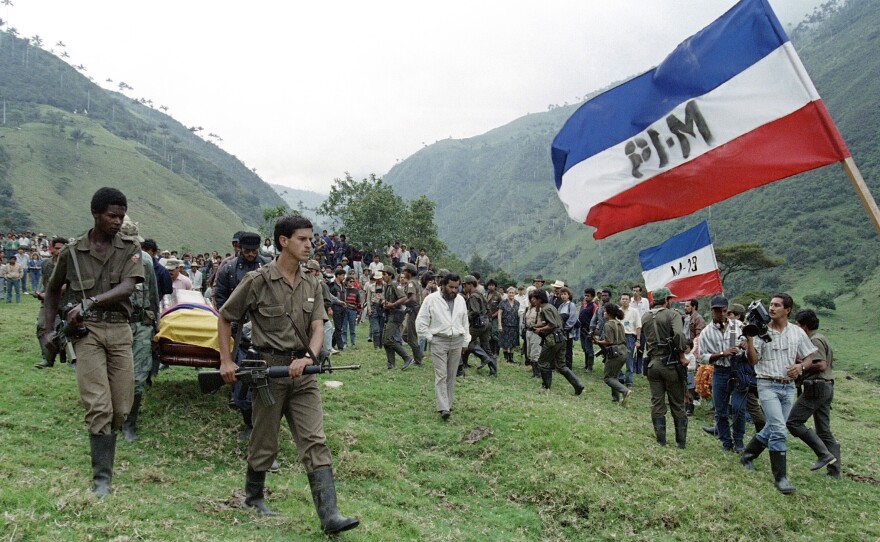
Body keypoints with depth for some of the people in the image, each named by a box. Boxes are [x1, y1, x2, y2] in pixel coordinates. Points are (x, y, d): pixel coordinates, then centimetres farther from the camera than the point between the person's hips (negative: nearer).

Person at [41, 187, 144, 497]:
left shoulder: (130, 250, 4)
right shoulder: (72, 252, 4)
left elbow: (127, 288, -12)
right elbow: (53, 290, 18)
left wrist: (89, 302, -22)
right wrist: (48, 330, 11)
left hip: (119, 331, 2)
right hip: (87, 331, -2)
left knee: (121, 407, 4)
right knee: (99, 405, -10)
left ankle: (103, 454, 27)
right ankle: (102, 478, -2)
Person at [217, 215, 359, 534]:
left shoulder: (312, 284, 7)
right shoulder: (258, 280, -6)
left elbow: (318, 327, 0)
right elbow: (224, 318, 3)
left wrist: (308, 357, -20)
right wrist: (226, 360, -3)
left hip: (302, 372, 4)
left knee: (315, 442, -3)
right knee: (264, 442, 10)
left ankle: (329, 516, -6)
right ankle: (253, 498, 34)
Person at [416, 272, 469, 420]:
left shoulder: (460, 300, 8)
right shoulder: (431, 299, -6)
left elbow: (465, 322, 15)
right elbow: (421, 322, -4)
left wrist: (465, 342, 13)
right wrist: (430, 338, -7)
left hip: (457, 342, 4)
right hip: (439, 341, -4)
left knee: (451, 375, 10)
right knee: (441, 375, -9)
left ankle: (447, 404, 20)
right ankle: (443, 408, -12)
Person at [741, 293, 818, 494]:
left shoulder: (797, 332, 4)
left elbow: (809, 357, 12)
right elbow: (753, 361, -6)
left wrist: (800, 366, -9)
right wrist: (749, 339, -20)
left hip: (788, 386, 4)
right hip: (768, 385, -4)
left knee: (772, 428, 13)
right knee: (779, 430, -14)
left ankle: (748, 455, 35)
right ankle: (780, 476, -7)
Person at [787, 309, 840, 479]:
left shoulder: (815, 340, -12)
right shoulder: (822, 338, 19)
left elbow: (821, 365, -22)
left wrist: (801, 367, -11)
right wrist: (802, 365, 16)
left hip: (815, 388, -10)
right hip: (827, 388, 10)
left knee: (793, 422, -8)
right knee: (824, 431, 10)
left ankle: (824, 454, -12)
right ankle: (834, 471, 10)